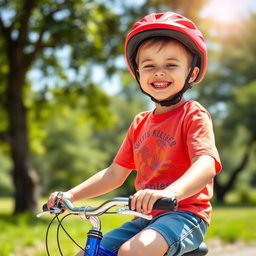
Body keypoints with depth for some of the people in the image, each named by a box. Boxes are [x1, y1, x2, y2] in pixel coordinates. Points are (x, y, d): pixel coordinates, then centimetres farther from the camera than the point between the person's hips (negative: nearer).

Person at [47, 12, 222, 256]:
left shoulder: (193, 115, -8)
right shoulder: (140, 123, 13)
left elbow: (206, 165, -25)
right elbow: (114, 173, 17)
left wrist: (169, 193, -44)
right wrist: (70, 195, 5)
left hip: (184, 213, -7)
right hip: (145, 218, 7)